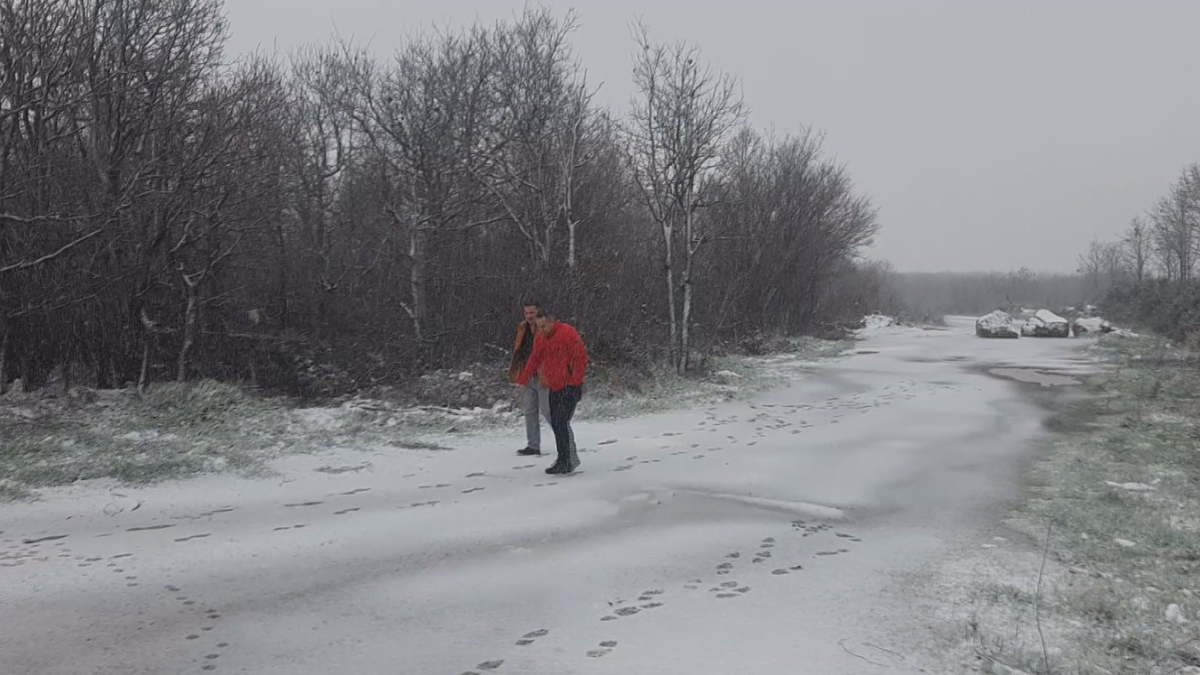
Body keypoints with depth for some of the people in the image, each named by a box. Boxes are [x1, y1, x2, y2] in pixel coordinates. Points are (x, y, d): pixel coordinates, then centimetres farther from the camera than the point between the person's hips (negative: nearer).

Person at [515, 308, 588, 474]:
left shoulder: (568, 333, -15)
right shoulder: (541, 339, 9)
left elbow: (581, 358, -17)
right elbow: (534, 361, 15)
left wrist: (574, 383, -19)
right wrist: (522, 382, 9)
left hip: (569, 387, -8)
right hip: (554, 388, 8)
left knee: (561, 423, -13)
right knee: (555, 424, 8)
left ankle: (566, 463, -5)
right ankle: (569, 459, 19)